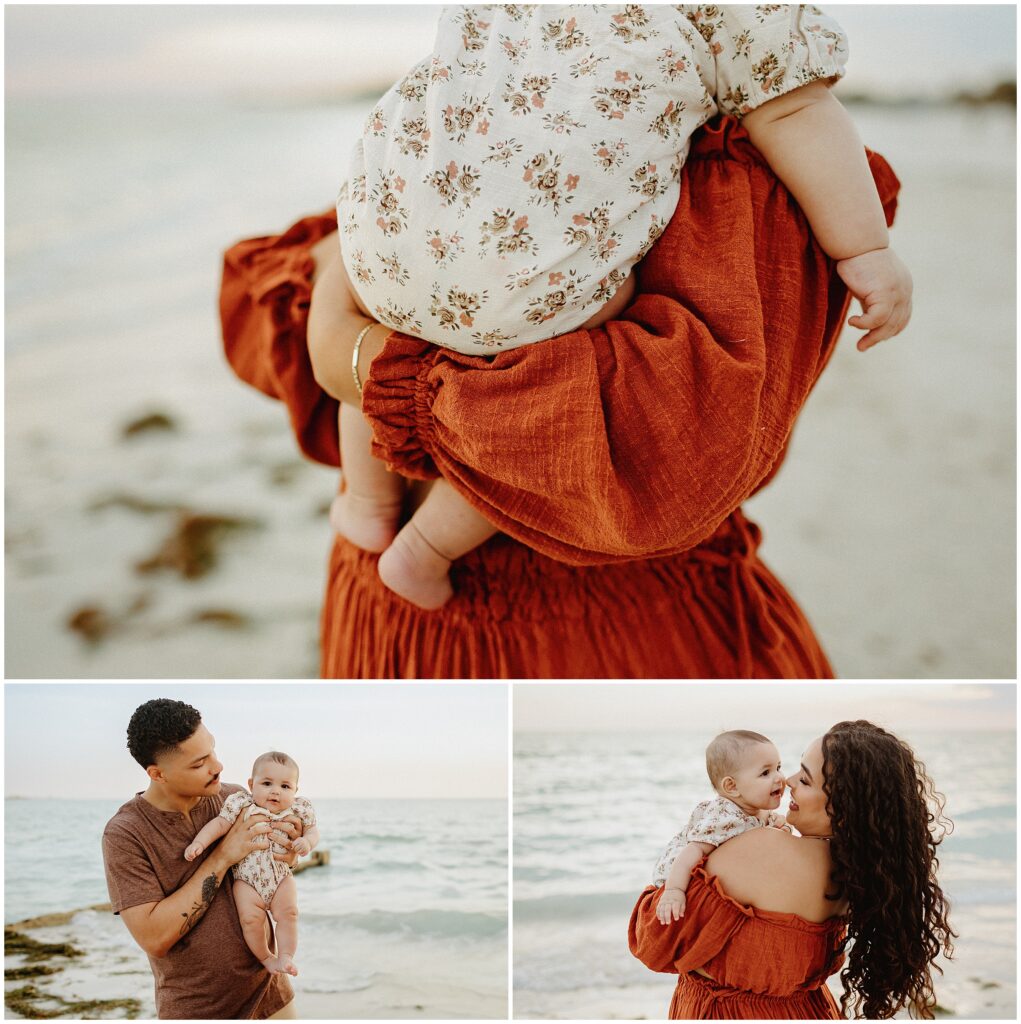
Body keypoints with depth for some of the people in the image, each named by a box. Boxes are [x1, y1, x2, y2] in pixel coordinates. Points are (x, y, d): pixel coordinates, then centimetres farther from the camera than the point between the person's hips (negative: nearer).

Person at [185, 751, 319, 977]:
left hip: (281, 875, 1)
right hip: (247, 877, -1)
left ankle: (286, 956, -2)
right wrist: (199, 842, -22)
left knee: (288, 913, -16)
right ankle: (266, 958, 6)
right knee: (251, 918, -15)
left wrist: (307, 842, -17)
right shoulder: (242, 805, -9)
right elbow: (220, 824, -9)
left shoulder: (298, 810, -4)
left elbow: (312, 829, 5)